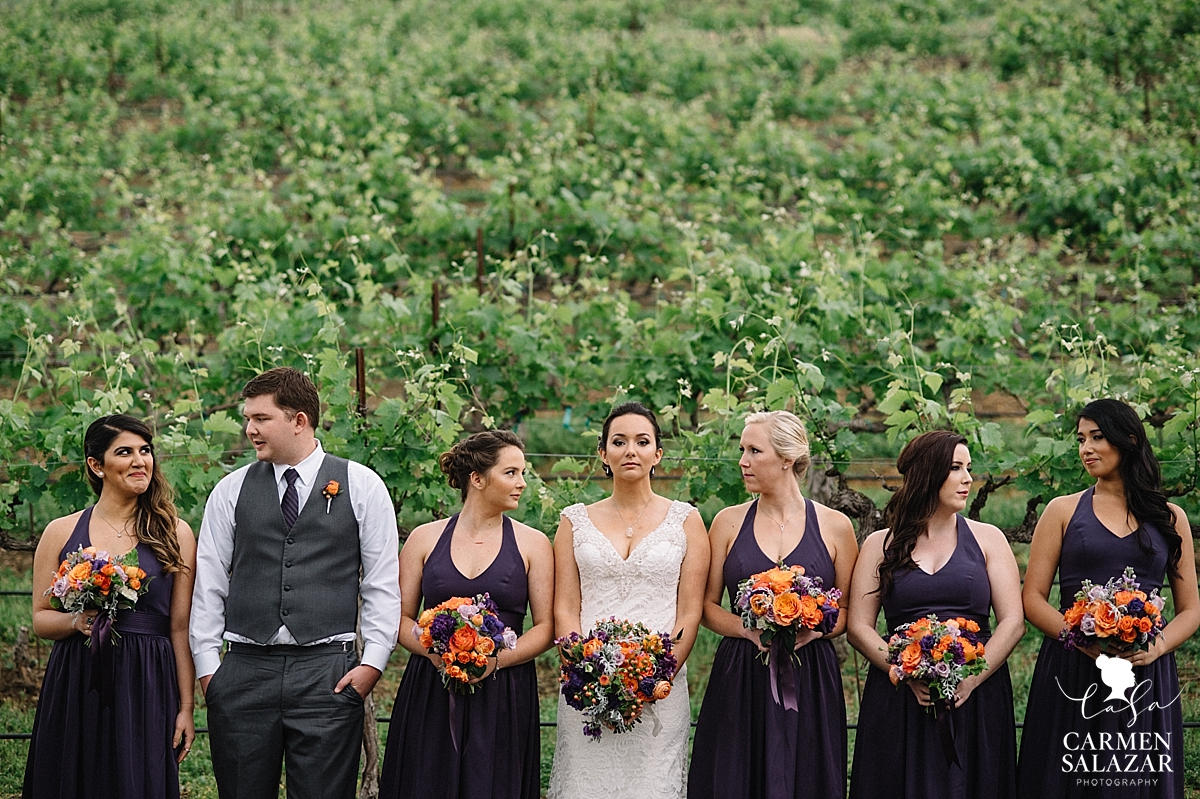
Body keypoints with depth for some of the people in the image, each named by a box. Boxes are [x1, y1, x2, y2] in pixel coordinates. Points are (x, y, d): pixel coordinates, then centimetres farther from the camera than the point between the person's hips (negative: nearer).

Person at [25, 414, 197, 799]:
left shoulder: (174, 533, 4)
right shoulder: (61, 532, 6)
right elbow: (40, 618, 10)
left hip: (147, 693, -1)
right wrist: (76, 621, -12)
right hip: (76, 691, 1)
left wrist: (186, 708, -1)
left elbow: (181, 629, 2)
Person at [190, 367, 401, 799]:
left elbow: (383, 583, 4)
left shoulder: (362, 486, 4)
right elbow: (208, 584, 9)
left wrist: (372, 662, -4)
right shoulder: (230, 491, 10)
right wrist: (207, 666, 3)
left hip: (328, 674, -2)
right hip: (245, 673, 2)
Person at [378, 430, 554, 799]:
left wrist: (496, 659, -13)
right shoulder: (425, 539, 7)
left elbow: (545, 627, 3)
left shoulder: (533, 544, 6)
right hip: (430, 697, 1)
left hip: (503, 697, 0)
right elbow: (401, 618, 8)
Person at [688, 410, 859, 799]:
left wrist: (814, 629, -12)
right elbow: (708, 606, 8)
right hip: (739, 679, 1)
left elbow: (849, 611, 8)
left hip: (811, 682, -1)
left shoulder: (834, 526, 3)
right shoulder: (729, 522, 6)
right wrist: (750, 629, -11)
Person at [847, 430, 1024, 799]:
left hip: (976, 697, 1)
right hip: (898, 701, 0)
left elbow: (1012, 621, 2)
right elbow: (859, 627, 3)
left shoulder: (987, 539, 10)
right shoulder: (880, 545, 9)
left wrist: (972, 678, -13)